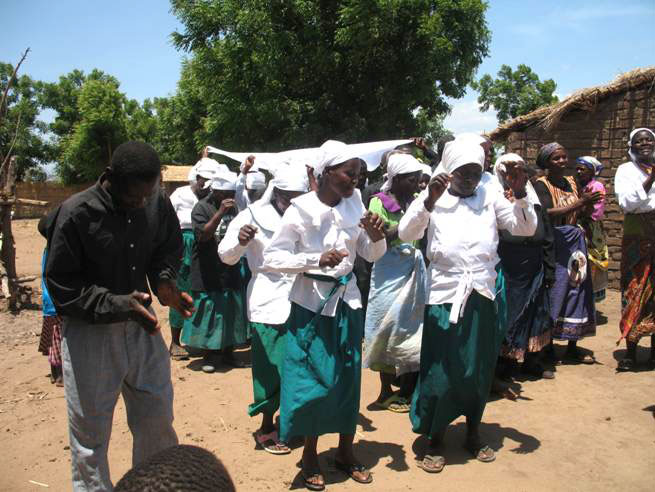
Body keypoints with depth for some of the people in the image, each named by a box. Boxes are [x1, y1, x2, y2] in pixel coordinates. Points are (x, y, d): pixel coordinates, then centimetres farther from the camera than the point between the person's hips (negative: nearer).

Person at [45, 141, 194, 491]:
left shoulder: (158, 204, -6)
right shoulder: (77, 213, -18)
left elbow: (169, 248, 11)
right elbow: (60, 285, -12)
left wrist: (164, 280, -10)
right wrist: (118, 304, -24)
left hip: (141, 324, 4)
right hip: (89, 331, -4)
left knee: (157, 419, 15)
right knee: (90, 434, 8)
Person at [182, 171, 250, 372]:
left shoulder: (233, 206, 9)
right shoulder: (202, 207, -9)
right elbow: (203, 235, -22)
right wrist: (220, 213, -29)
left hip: (230, 271, 6)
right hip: (209, 273, -6)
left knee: (231, 313, 10)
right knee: (210, 313, -1)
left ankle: (228, 352, 23)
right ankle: (211, 354, 13)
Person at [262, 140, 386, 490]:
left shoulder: (354, 204, 0)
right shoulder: (302, 209, -12)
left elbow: (372, 256, 7)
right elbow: (272, 257, -13)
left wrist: (376, 237, -15)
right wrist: (316, 260, -25)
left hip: (346, 300, 4)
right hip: (312, 302, -4)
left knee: (348, 378, 11)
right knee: (312, 379, 3)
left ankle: (345, 451, 30)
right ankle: (310, 453, 24)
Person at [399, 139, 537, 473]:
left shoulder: (490, 197, 6)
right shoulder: (433, 199, -2)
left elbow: (526, 228, 2)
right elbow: (406, 233, -15)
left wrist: (520, 194, -14)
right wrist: (429, 200, -29)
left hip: (482, 296, 3)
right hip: (445, 295, -3)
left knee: (479, 370, 14)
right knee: (440, 371, 1)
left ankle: (473, 433, 34)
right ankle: (435, 439, 21)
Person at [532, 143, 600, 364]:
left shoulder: (571, 182, 12)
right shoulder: (541, 184, -6)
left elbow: (580, 216, 15)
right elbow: (547, 213, -22)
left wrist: (588, 205, -6)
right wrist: (579, 203, -25)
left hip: (575, 243, 6)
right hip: (554, 245, -6)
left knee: (577, 291, 6)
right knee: (554, 294, -5)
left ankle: (572, 347, 16)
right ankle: (547, 345, 7)